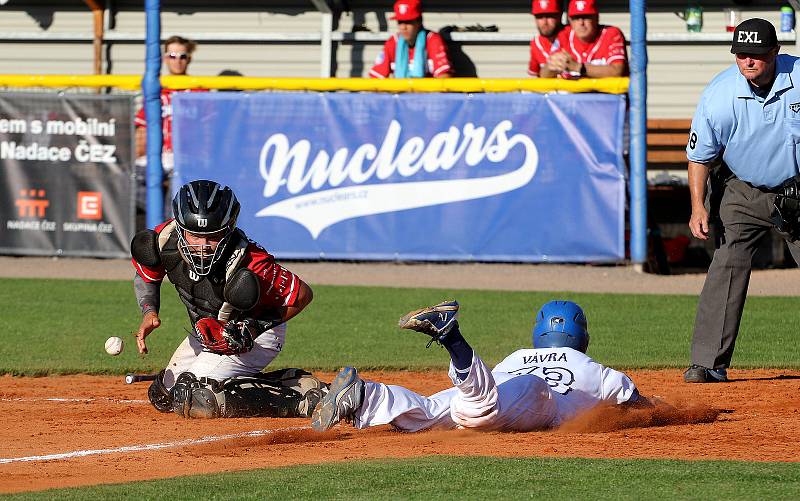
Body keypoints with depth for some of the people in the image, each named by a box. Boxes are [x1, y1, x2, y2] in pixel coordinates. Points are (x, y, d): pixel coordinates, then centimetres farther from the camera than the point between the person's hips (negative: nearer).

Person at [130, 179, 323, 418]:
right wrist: (149, 312, -16)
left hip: (256, 338, -8)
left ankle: (300, 397, -12)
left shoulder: (248, 266, -36)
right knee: (163, 397, 19)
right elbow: (145, 276, 2)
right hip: (207, 333, 8)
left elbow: (303, 294, -23)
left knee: (193, 401, -23)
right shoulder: (165, 239, -21)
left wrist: (253, 328, -27)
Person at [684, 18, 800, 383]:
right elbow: (700, 155, -8)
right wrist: (698, 206, -17)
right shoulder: (720, 95, -19)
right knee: (727, 265, -14)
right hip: (743, 193, -2)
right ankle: (709, 362, -13)